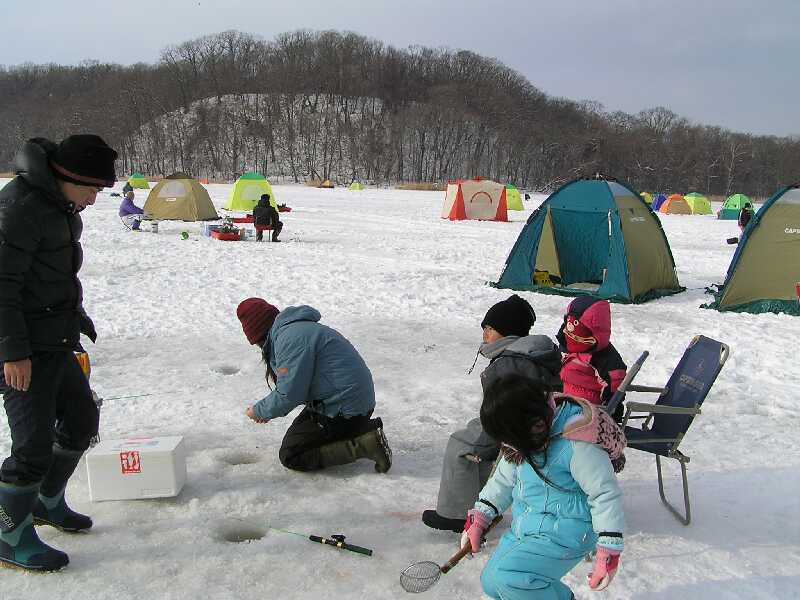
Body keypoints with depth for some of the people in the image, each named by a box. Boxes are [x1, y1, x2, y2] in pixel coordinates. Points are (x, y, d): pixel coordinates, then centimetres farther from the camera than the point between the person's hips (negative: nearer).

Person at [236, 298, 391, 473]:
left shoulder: (290, 338, -19)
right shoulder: (294, 328, 15)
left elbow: (289, 395, -20)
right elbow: (295, 385, 23)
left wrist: (259, 411, -2)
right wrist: (265, 410, 17)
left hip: (343, 409, -11)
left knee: (290, 456, -3)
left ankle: (364, 444, -11)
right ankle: (364, 428, 13)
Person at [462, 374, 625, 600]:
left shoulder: (577, 440, -24)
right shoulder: (521, 439, 1)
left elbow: (606, 493, -19)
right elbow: (504, 479, 14)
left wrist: (609, 551, -17)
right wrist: (479, 518, 11)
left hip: (566, 532, -9)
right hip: (524, 528, 9)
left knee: (508, 578, -26)